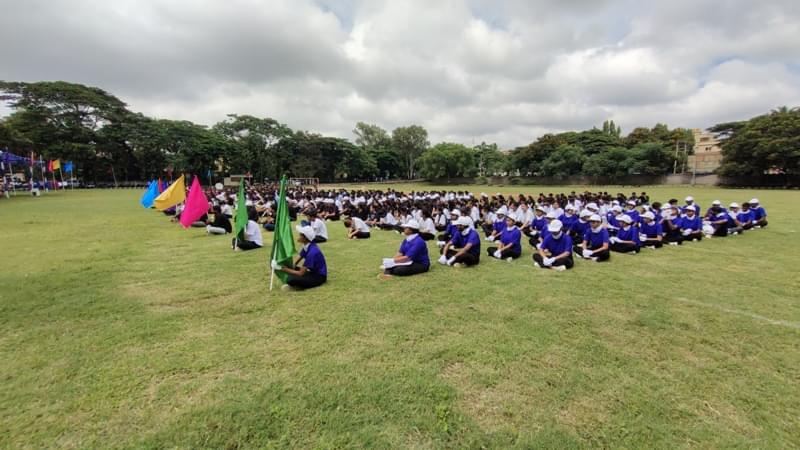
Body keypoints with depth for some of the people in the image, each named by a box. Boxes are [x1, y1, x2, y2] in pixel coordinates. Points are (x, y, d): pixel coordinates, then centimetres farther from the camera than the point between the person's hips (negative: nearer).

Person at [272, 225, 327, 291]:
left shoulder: (312, 252, -28)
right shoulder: (307, 246, 0)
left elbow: (301, 273, -24)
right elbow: (295, 263, 3)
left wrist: (282, 268, -23)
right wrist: (283, 266, -14)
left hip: (319, 276, -10)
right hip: (312, 272, 10)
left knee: (291, 280, -30)